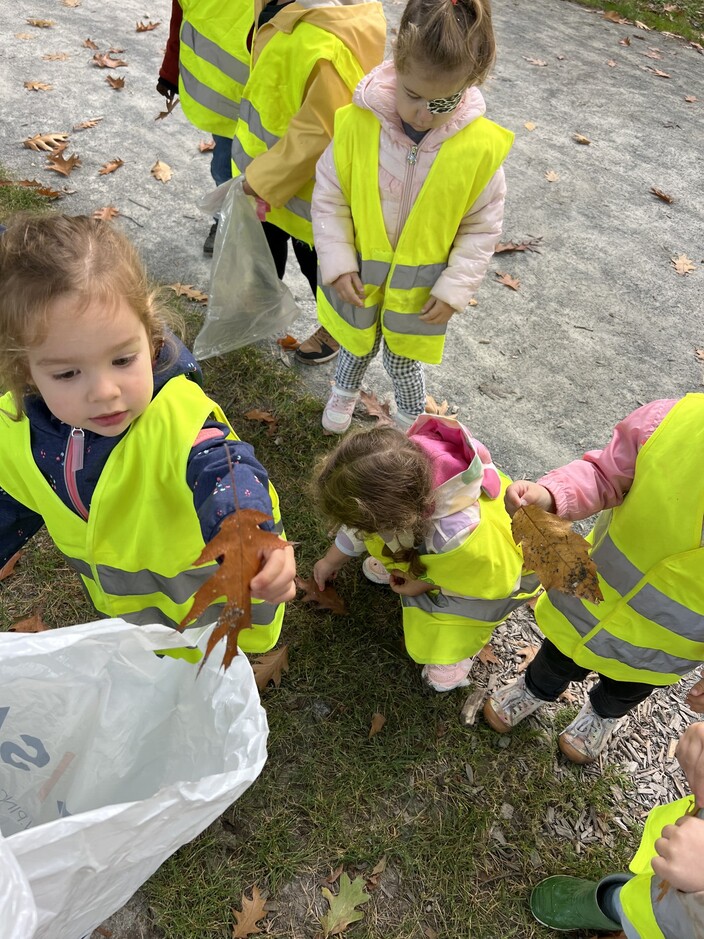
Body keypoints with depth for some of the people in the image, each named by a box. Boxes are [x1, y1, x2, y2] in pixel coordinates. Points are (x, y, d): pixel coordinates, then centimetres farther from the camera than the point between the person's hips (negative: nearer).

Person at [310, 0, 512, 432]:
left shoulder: (482, 147, -21)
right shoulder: (358, 123, -21)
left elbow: (482, 227, -9)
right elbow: (328, 196, -9)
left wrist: (455, 287, -13)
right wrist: (338, 263, -14)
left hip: (421, 288, -1)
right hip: (359, 275, 1)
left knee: (405, 357, 19)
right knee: (358, 344, 26)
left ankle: (411, 421, 49)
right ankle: (346, 390, 59)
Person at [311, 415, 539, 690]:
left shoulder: (470, 543, -51)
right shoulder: (401, 459, -34)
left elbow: (501, 583, -26)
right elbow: (363, 516, -10)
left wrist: (430, 586, -18)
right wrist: (332, 560, 6)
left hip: (500, 567, -5)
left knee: (442, 674, -12)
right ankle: (401, 562, 19)